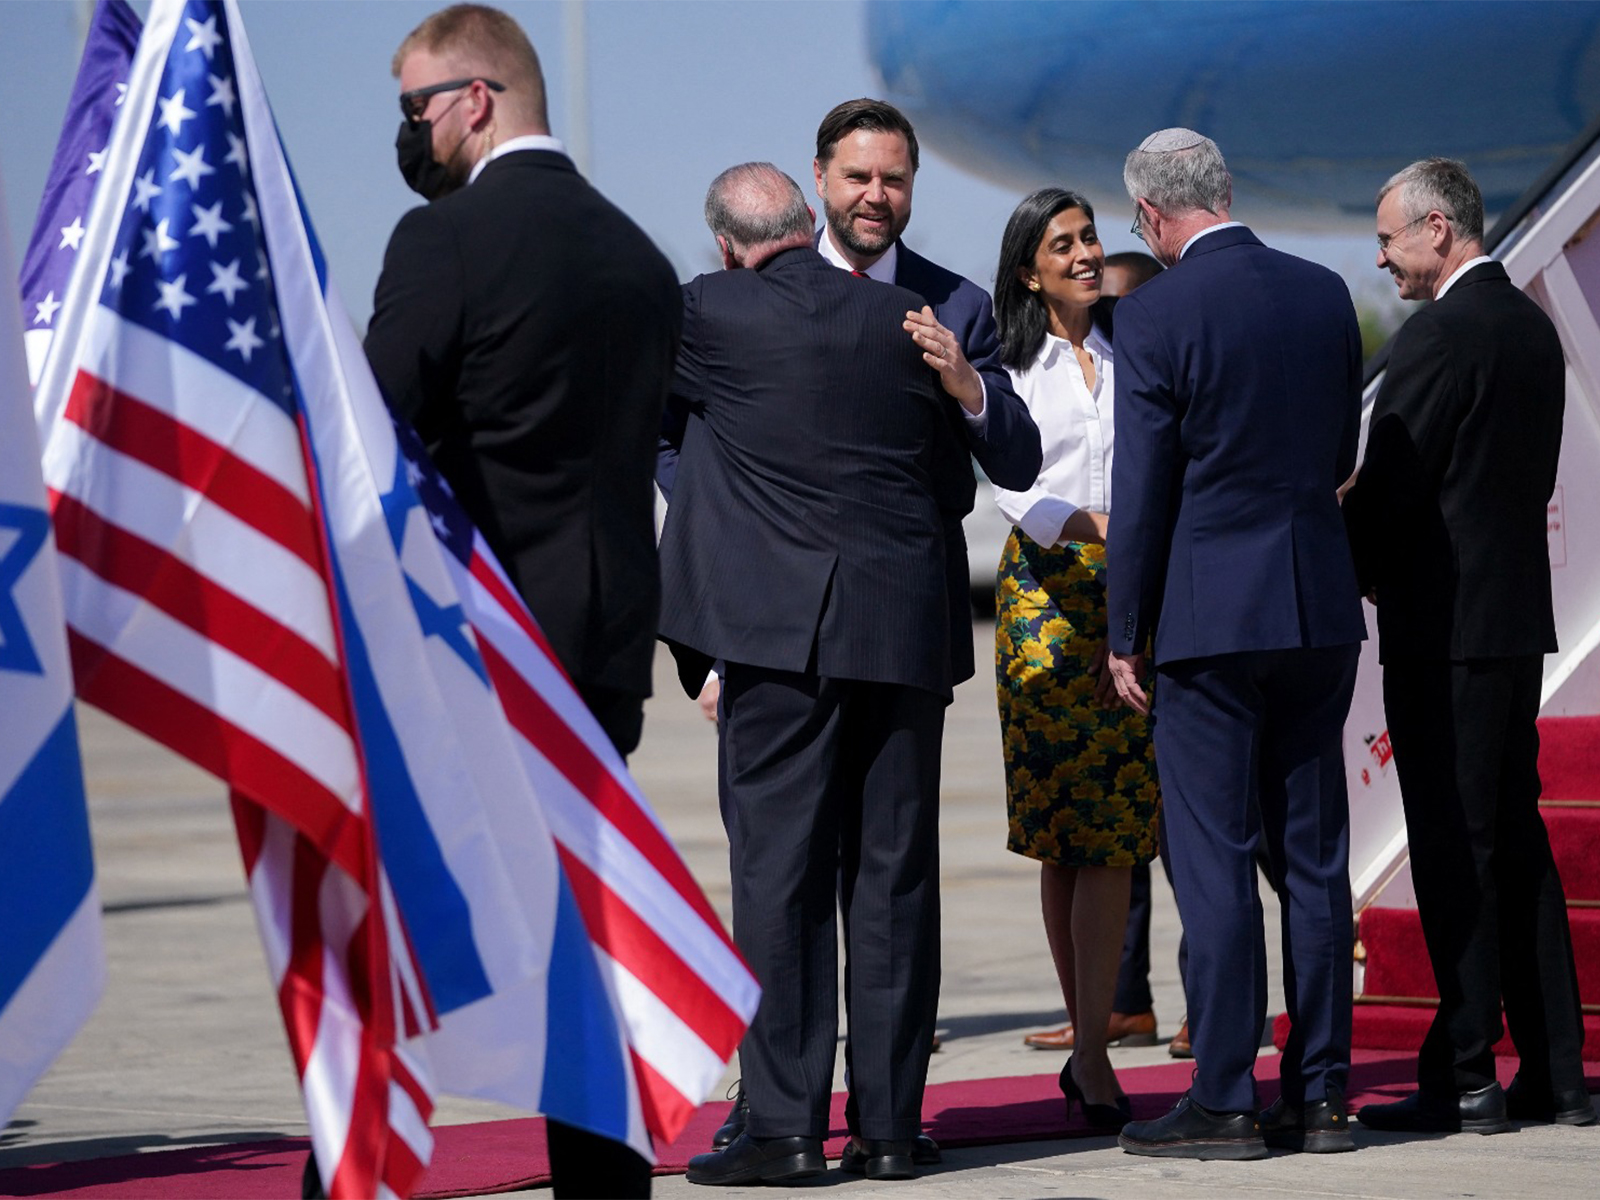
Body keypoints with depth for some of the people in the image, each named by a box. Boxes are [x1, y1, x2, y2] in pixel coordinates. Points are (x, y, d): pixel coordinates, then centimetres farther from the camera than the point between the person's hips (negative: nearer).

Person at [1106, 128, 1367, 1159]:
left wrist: (1126, 633, -1)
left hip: (1211, 612, -5)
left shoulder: (1155, 316, -11)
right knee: (1315, 858, 10)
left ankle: (1225, 1102, 0)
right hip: (1323, 608, 5)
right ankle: (1321, 1093, 13)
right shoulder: (1326, 294, 5)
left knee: (1216, 862, -1)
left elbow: (1142, 489, -9)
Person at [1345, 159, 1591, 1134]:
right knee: (1517, 844, 11)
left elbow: (1389, 490, -15)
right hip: (1519, 618, 9)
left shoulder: (1439, 337, -15)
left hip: (1443, 628, -9)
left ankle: (1465, 1079, -3)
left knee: (1454, 852, -5)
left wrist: (1354, 577, 4)